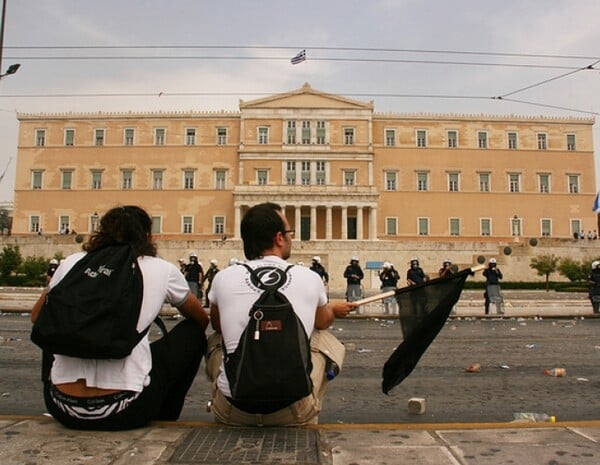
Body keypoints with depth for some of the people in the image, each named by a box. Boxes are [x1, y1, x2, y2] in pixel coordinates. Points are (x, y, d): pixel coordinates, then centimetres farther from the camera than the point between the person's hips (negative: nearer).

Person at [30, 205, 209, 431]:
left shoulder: (73, 262, 7)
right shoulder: (161, 270, 3)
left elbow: (37, 317, 24)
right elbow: (202, 319, 20)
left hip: (63, 409, 4)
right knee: (193, 333, 18)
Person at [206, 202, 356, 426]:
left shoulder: (223, 278, -1)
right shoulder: (310, 278, -2)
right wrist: (335, 309, 44)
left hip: (232, 412, 2)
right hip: (292, 414, -1)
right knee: (326, 339, 22)